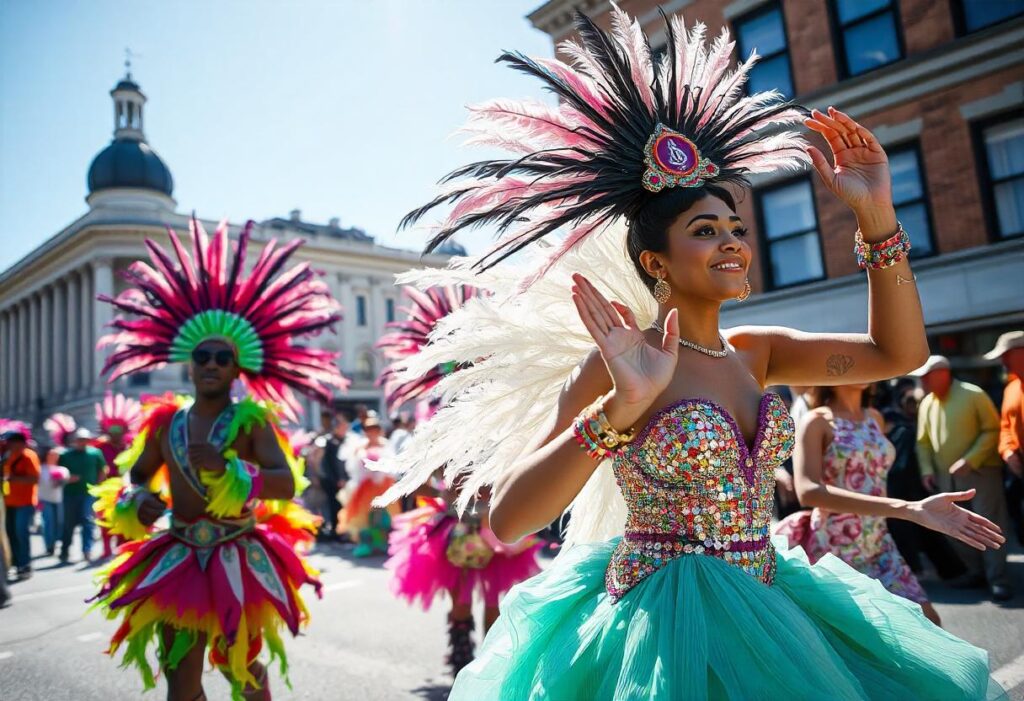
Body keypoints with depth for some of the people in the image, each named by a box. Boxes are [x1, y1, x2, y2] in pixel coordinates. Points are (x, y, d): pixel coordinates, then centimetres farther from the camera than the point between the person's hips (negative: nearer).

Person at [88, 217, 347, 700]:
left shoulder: (252, 418, -11)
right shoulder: (165, 421, 1)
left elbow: (286, 482, -22)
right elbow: (134, 477, 14)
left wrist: (227, 468, -35)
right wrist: (137, 501, -8)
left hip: (240, 561, -2)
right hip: (177, 561, 3)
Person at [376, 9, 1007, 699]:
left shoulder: (755, 351, 4)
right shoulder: (618, 360, -16)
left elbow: (899, 353, 1)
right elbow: (508, 518, -24)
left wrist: (876, 215, -7)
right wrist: (623, 407, -36)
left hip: (767, 610, 7)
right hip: (663, 624, -6)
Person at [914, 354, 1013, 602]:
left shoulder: (973, 395, -10)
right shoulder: (926, 404, 6)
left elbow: (992, 430, -11)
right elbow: (923, 441, 12)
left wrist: (970, 461, -18)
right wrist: (927, 469, 0)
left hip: (980, 471, -6)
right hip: (945, 476, 6)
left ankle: (997, 578, 4)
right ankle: (976, 571, 24)